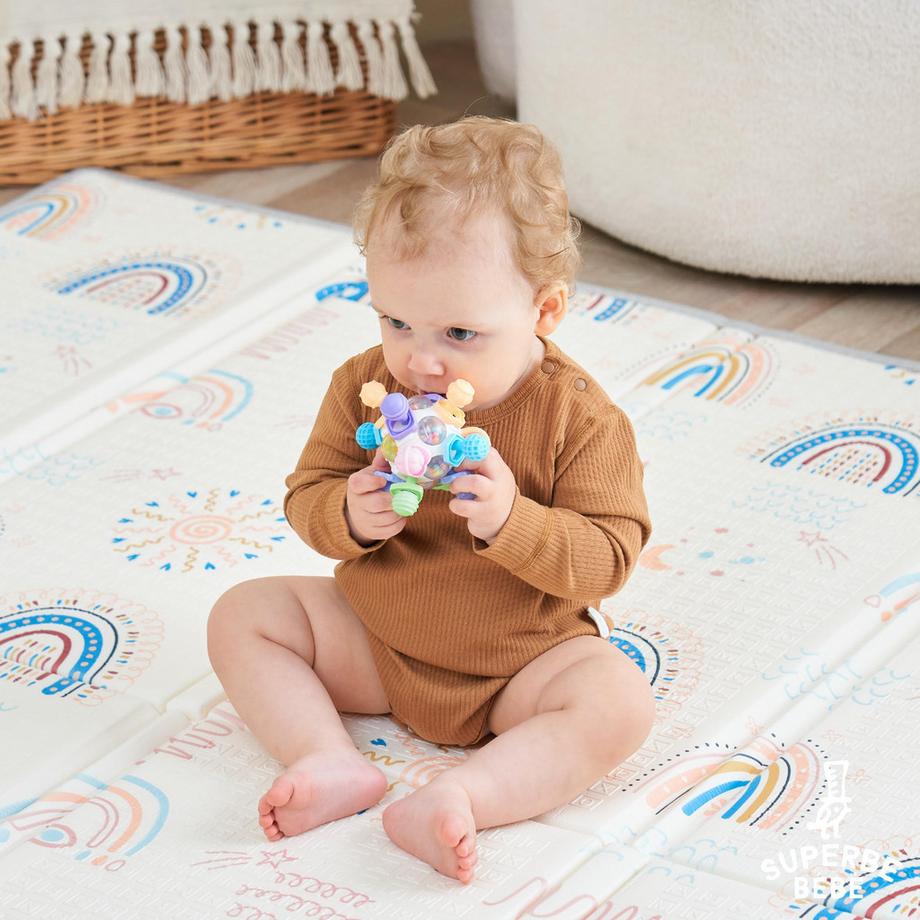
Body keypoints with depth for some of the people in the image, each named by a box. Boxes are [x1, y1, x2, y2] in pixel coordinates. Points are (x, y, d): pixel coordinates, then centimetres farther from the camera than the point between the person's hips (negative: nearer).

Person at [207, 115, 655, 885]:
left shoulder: (579, 417, -18)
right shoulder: (366, 387, -9)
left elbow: (608, 558, -20)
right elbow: (306, 495, -2)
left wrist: (512, 521, -38)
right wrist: (348, 515, -27)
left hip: (520, 664, -4)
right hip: (373, 642, 4)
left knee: (620, 704, -29)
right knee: (242, 617, -7)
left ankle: (453, 801, -38)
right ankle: (334, 765, -23)